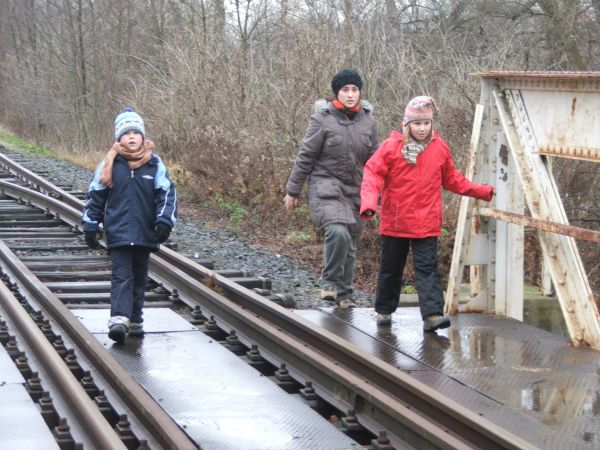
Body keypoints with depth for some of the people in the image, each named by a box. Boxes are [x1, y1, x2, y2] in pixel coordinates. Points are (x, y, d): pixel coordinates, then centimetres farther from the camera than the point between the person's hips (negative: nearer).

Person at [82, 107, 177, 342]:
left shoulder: (155, 164, 1)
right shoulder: (110, 164, 1)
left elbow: (167, 194, 0)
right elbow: (95, 196, 7)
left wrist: (164, 221, -13)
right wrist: (90, 226, 4)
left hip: (145, 233, 2)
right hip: (118, 232, -2)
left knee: (139, 277, 11)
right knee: (122, 276, -13)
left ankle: (135, 320, 20)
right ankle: (118, 320, -23)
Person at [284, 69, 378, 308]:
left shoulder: (368, 122, 7)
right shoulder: (323, 119, -7)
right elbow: (305, 157, -3)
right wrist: (293, 191, -1)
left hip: (354, 191, 5)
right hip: (326, 186, -5)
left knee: (349, 242, 9)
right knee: (338, 231, -25)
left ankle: (344, 293, 23)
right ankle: (330, 281, -8)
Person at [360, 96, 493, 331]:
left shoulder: (440, 148, 4)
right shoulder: (392, 146, -7)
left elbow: (452, 179, 16)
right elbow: (373, 173, -9)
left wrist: (483, 192, 14)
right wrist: (369, 201, -25)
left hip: (426, 224, 1)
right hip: (395, 222, -1)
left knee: (427, 268, -8)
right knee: (390, 268, 13)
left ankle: (433, 314, -16)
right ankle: (384, 310, 29)